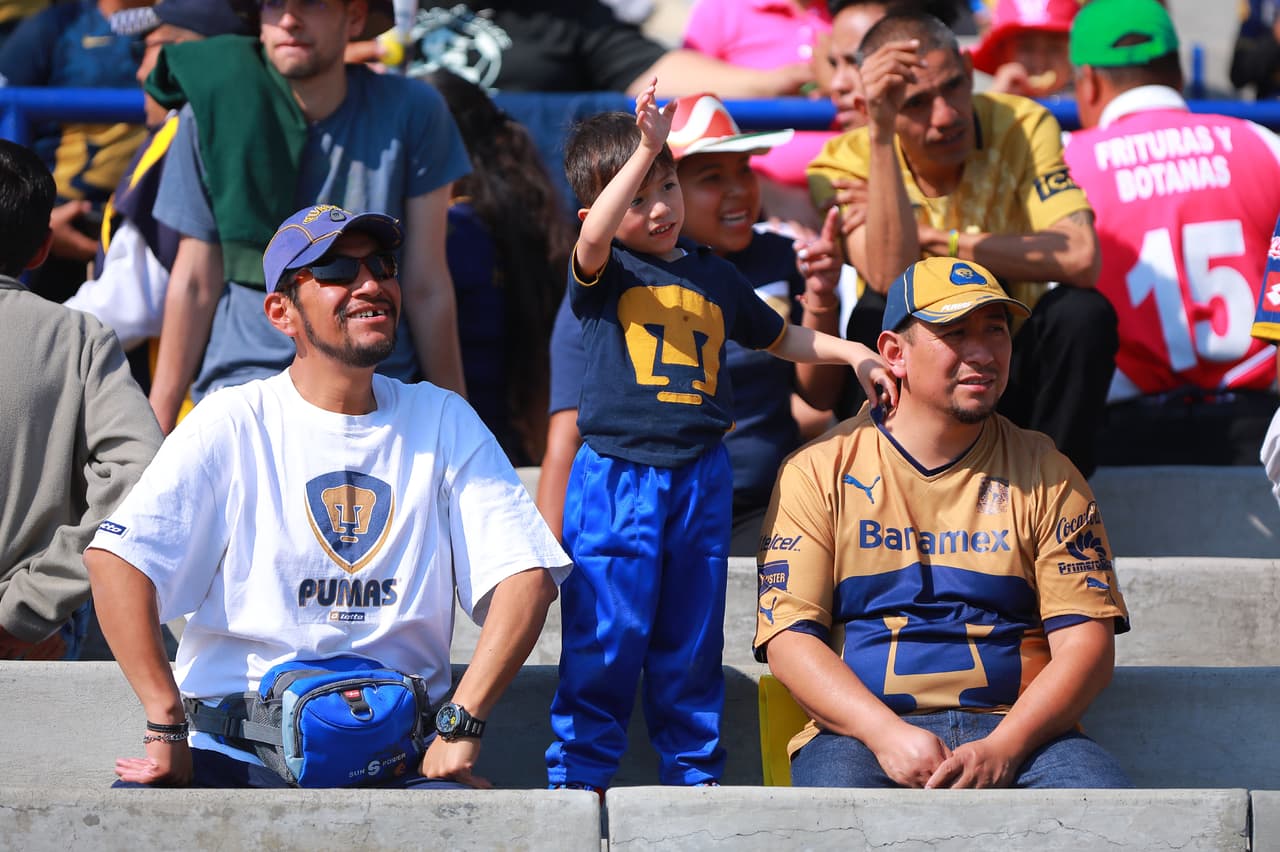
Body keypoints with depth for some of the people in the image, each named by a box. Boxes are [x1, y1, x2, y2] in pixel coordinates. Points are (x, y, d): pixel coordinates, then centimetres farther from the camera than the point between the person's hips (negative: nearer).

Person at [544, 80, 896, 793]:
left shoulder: (714, 275, 13)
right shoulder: (604, 271, -2)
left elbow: (782, 337, 27)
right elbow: (594, 238, -26)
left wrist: (853, 353, 14)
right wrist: (644, 147, -35)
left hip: (701, 478, 4)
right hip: (616, 474, -4)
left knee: (693, 635, 11)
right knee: (604, 634, -3)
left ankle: (695, 767, 22)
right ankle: (580, 769, 7)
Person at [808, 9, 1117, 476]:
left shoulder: (1021, 126, -12)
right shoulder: (845, 163, -13)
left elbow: (1080, 259, -26)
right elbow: (890, 276, -33)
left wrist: (944, 242, -22)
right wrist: (879, 133, -37)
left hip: (1012, 370, 1)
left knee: (1084, 312, -26)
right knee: (878, 313, -30)